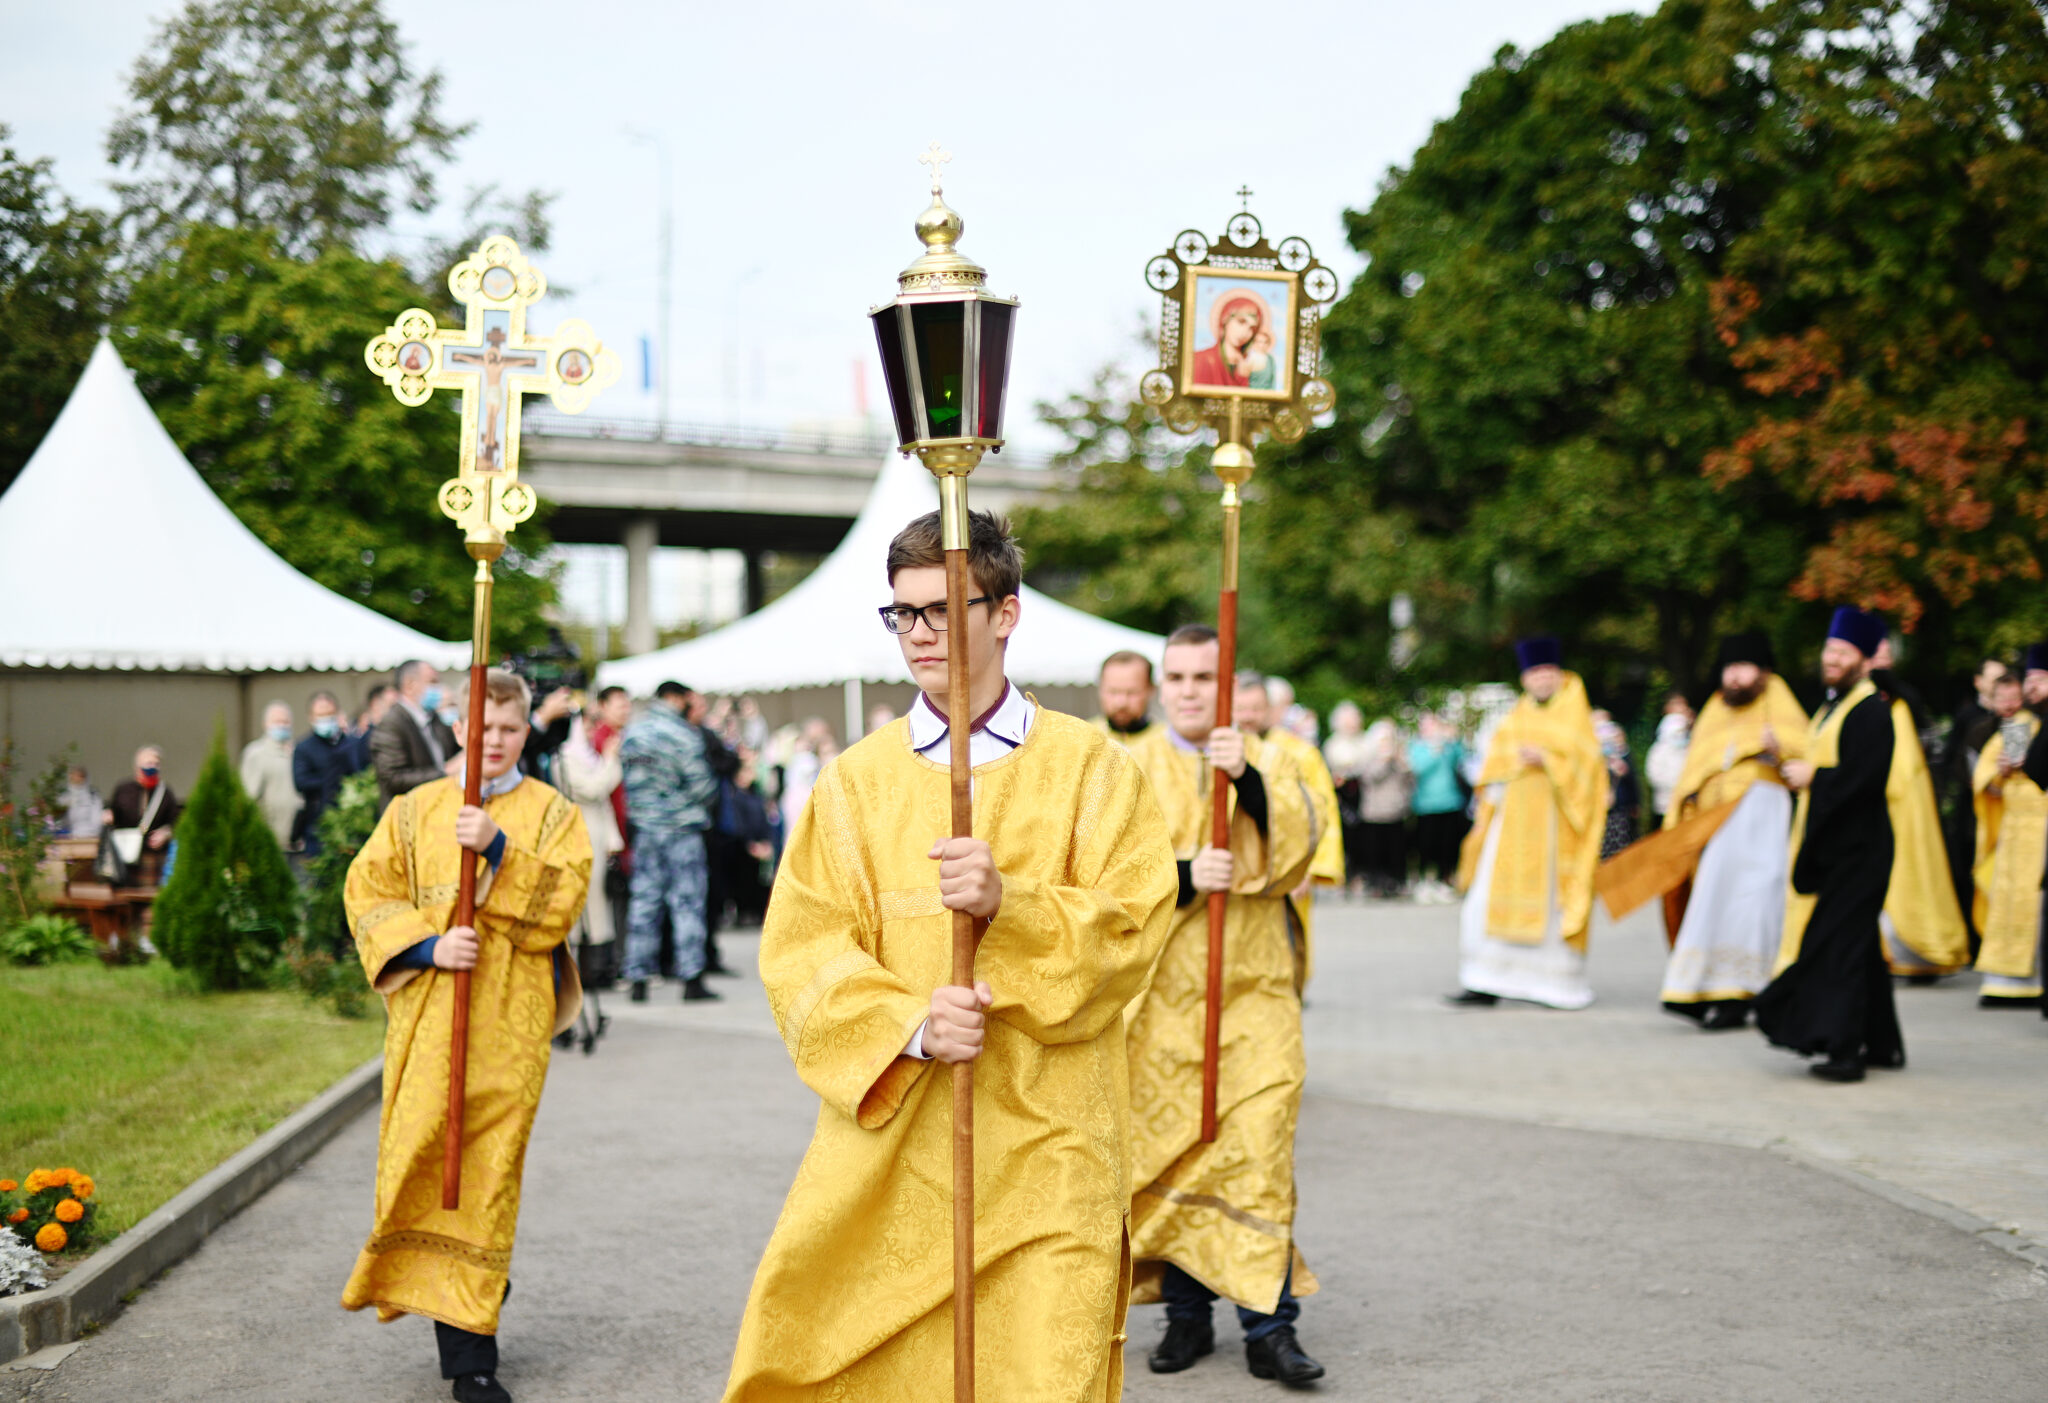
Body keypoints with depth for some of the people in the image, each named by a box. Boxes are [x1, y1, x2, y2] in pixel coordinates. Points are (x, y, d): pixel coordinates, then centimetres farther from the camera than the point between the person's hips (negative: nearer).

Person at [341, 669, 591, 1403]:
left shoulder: (553, 815, 9)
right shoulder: (414, 810, 13)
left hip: (510, 1019, -1)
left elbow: (559, 902, -5)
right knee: (420, 1153, -6)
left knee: (488, 1170, -4)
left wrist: (498, 848, -18)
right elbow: (368, 891, 6)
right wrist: (427, 944, -9)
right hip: (427, 1011, 1)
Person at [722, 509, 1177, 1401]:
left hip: (1045, 1153, -1)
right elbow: (802, 952, 0)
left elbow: (1131, 926, -3)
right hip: (885, 1144, 1)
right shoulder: (855, 780, 7)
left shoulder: (1089, 767, 4)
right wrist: (911, 1024, -17)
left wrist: (1007, 902, -21)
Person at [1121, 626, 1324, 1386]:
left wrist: (1249, 781, -22)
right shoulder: (1130, 768, 6)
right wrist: (1181, 876, -20)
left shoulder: (1267, 761, 9)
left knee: (1260, 1153, -8)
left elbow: (1297, 846, -8)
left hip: (1253, 990, 0)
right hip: (1161, 993, 0)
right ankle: (1185, 1314, 16)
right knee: (1171, 1156, 3)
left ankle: (1270, 1324, -6)